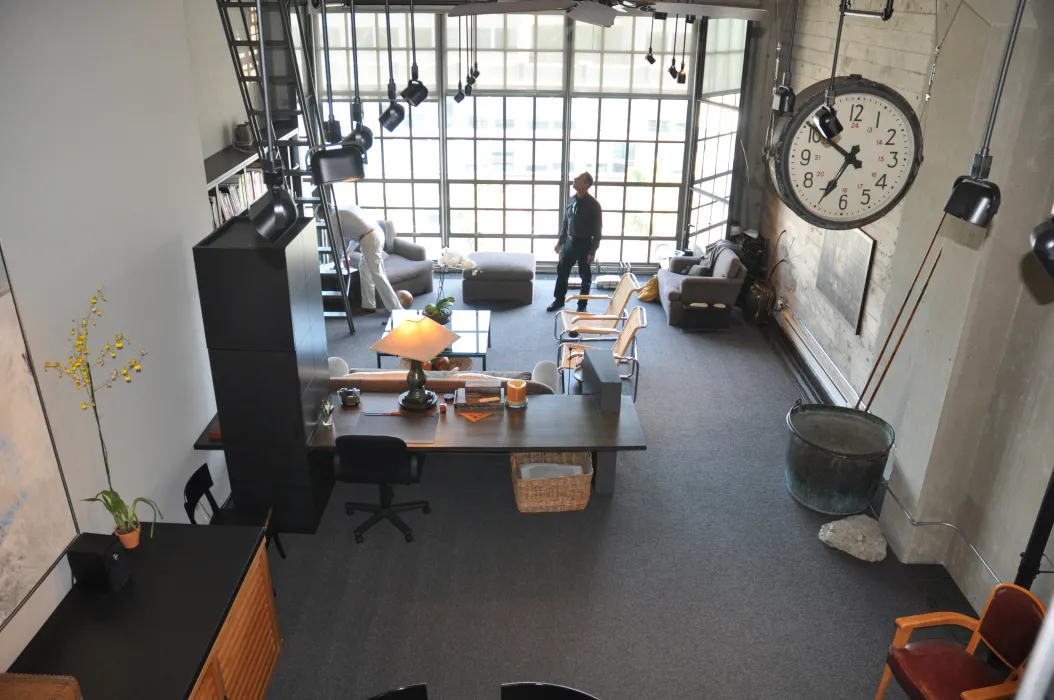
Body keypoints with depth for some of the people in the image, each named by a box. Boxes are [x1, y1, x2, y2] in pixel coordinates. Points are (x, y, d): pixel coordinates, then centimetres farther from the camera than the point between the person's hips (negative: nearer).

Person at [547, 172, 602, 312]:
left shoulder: (594, 205, -14)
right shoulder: (570, 200, 4)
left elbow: (597, 231, -13)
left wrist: (593, 251, -15)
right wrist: (560, 241, 14)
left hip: (584, 244, -6)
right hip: (569, 242, 6)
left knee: (585, 276, 7)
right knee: (562, 272, 11)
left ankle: (582, 304, 18)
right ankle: (559, 300, 26)